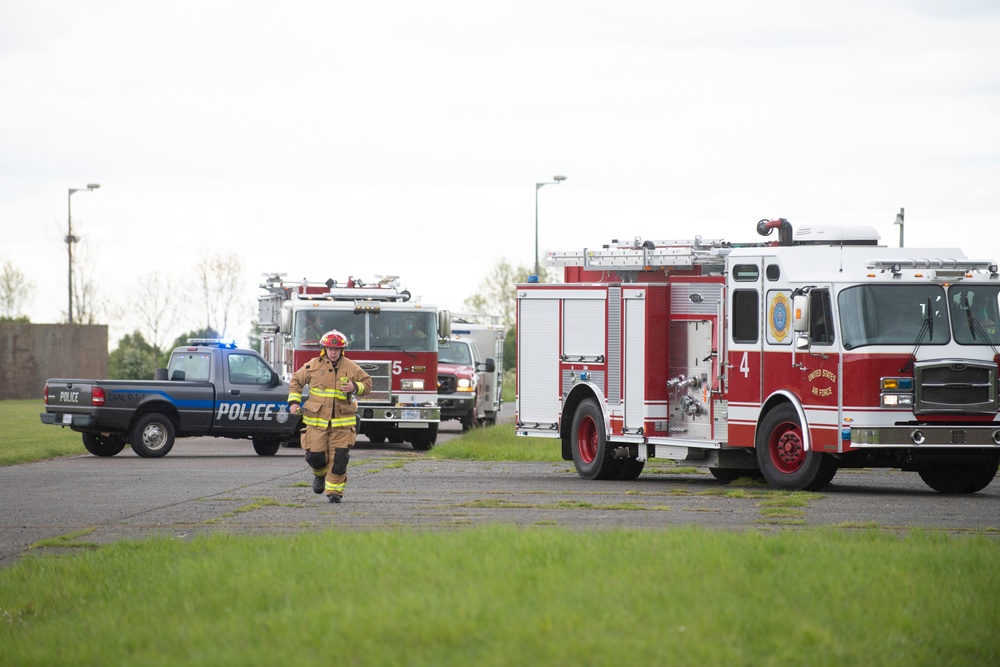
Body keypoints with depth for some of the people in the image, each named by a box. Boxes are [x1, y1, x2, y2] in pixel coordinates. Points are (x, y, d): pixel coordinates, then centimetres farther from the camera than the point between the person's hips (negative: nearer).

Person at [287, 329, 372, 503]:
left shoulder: (351, 368, 3)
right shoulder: (313, 366, 3)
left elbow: (367, 383, 11)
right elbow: (296, 381, 15)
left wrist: (355, 388, -10)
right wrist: (293, 401, 4)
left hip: (342, 423, 0)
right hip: (317, 421, 0)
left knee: (339, 458, -8)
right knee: (315, 455, -3)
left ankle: (334, 490, 1)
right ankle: (320, 474, 31)